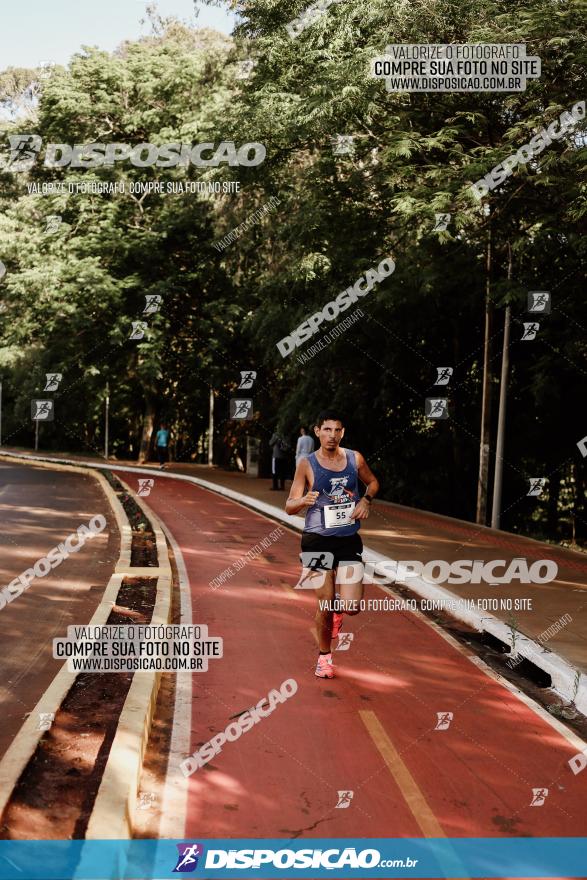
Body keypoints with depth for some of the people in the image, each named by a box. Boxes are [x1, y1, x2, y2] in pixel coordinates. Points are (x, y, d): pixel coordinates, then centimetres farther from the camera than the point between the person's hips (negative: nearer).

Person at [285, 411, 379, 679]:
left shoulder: (355, 458, 2)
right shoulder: (306, 465, -6)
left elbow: (373, 482, 21)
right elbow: (289, 507, -6)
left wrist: (366, 500, -1)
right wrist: (304, 501, -28)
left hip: (349, 539, 2)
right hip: (318, 540, -2)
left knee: (351, 607, -7)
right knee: (324, 605, 1)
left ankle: (336, 609, 31)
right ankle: (324, 657, 25)